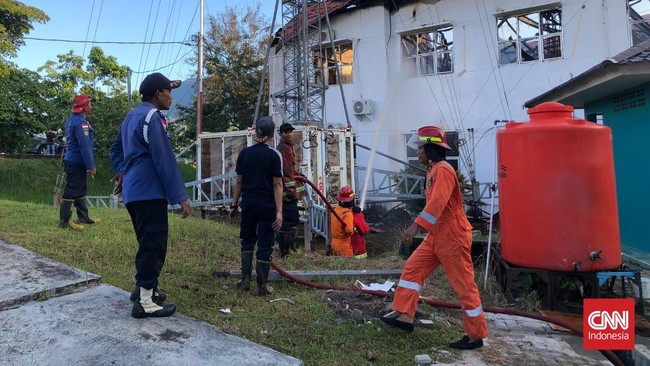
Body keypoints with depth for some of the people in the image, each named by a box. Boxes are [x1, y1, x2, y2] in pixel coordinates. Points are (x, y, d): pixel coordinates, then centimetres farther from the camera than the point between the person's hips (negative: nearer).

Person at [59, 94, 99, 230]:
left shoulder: (72, 119, 16)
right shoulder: (81, 121, -17)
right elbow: (85, 145, -23)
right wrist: (91, 165, -22)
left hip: (73, 161, 10)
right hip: (77, 162, -10)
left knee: (80, 189, 16)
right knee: (72, 191, -6)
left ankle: (83, 217, 24)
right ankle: (64, 221, -1)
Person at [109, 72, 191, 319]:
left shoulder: (132, 115, 18)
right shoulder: (152, 117, -13)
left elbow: (116, 147, 28)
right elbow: (164, 160, -19)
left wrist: (121, 172, 21)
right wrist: (180, 196, -19)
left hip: (133, 192, 10)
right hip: (149, 193, -10)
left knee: (147, 243, 20)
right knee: (154, 245, -5)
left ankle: (143, 288, 31)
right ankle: (145, 303, 1)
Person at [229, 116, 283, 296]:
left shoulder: (244, 153, 2)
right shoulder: (274, 155, -7)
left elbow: (239, 181, 5)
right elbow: (277, 185, -9)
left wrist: (234, 204, 13)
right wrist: (279, 210, -9)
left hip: (248, 202, 3)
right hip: (267, 203, -3)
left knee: (247, 240, 19)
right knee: (265, 244, 5)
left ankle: (245, 279, 16)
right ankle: (262, 286, 9)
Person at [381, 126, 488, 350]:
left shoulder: (443, 170, -17)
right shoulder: (433, 170, 14)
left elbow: (438, 203, -30)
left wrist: (417, 225, -36)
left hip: (452, 237, -10)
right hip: (436, 236, 10)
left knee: (464, 284, 1)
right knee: (413, 268, 7)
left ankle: (476, 335, 14)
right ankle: (404, 315, 14)